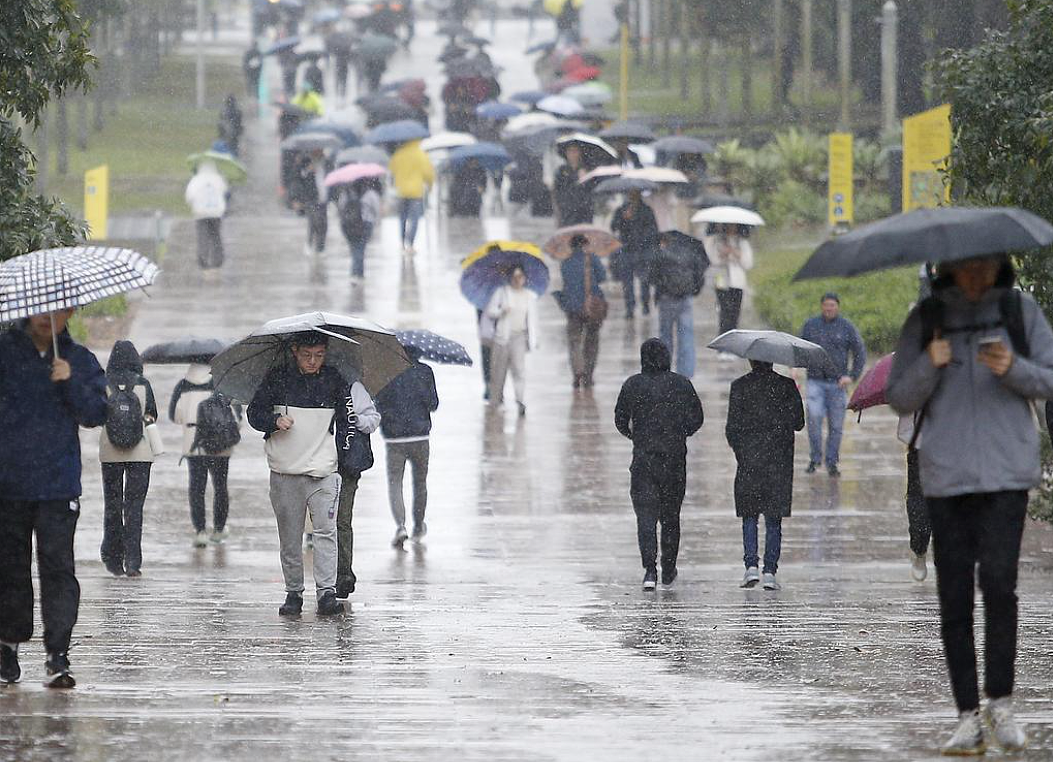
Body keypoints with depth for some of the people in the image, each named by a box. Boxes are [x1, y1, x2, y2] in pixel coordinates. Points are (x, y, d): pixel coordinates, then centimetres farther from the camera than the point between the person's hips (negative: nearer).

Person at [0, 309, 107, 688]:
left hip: (59, 486, 0)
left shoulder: (80, 361, 7)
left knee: (58, 567, -8)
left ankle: (58, 654, -10)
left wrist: (70, 382, -14)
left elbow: (96, 414, 1)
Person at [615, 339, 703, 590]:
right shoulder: (681, 384, 0)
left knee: (646, 516, -3)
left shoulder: (632, 385, -2)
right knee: (670, 516, 15)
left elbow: (620, 421, 2)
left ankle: (650, 569, -19)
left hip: (643, 458, -1)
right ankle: (668, 571, 22)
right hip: (675, 458, 1)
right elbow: (696, 418, 1)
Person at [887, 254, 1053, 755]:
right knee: (954, 596, -1)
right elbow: (899, 399, 7)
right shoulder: (926, 318, 7)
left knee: (998, 581, -16)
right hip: (946, 475, 1)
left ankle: (1000, 703, -3)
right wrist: (930, 366, -13)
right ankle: (968, 718, 3)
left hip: (1006, 473, -1)